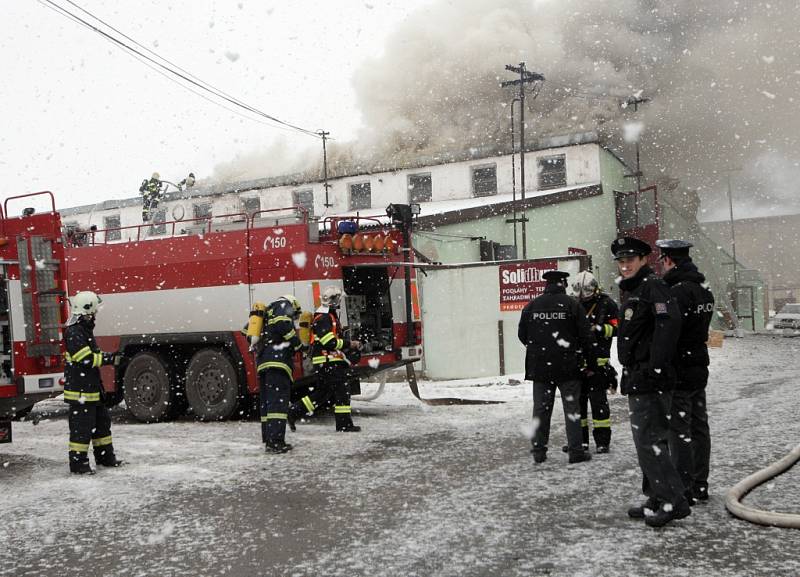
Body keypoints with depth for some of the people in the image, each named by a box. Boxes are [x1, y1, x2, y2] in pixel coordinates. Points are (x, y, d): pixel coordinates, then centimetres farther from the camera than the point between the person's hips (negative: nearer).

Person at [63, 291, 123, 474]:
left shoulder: (85, 329, 15)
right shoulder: (74, 332, -19)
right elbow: (86, 359, -24)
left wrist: (111, 356, 7)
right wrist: (110, 358, -19)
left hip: (92, 387, 11)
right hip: (80, 389, -10)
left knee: (101, 420, 17)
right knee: (82, 425, -4)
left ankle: (105, 456, 27)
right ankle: (77, 463, 4)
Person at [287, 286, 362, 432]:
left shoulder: (331, 316, 19)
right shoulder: (323, 318, -15)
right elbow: (329, 342, -22)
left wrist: (350, 345, 15)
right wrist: (349, 344, -16)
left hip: (331, 360, 11)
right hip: (327, 361, -11)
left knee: (322, 392, 14)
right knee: (342, 390, -6)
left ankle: (294, 412, 16)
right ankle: (344, 424, 0)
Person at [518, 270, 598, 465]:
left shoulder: (531, 306, 2)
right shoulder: (571, 304, -5)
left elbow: (522, 334, 8)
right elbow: (586, 336, -5)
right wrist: (591, 363, 3)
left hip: (539, 367, 3)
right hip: (567, 367, -2)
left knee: (541, 408, 10)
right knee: (572, 407, 5)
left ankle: (539, 451, 13)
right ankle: (575, 451, 5)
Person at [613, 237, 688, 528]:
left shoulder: (653, 286, -12)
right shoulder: (631, 291, 19)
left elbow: (670, 322, -27)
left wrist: (656, 366, -27)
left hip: (651, 381, -11)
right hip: (638, 381, 11)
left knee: (648, 441, -9)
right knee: (647, 440, 15)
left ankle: (674, 502, -2)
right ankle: (657, 499, 25)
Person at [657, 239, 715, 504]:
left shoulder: (678, 291, -19)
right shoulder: (705, 290, 12)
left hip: (678, 372, -9)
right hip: (699, 368, 9)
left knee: (680, 431, -3)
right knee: (699, 427, 14)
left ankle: (684, 491, 2)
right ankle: (700, 486, 24)